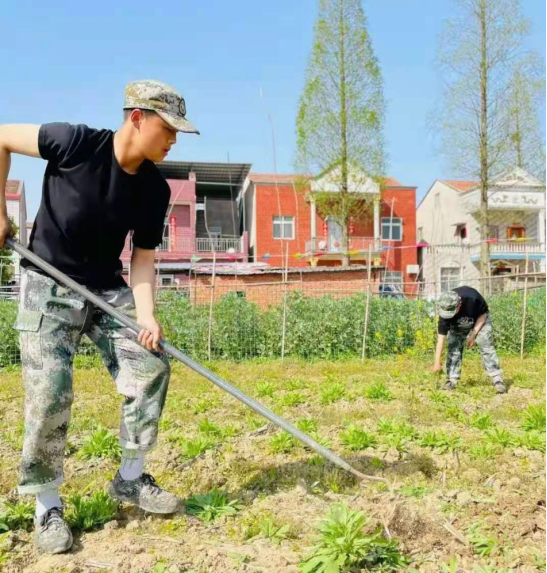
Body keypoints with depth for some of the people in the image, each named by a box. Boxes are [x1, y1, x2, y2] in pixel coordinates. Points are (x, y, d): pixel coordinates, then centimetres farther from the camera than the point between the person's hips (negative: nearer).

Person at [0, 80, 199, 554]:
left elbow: (142, 257, -3)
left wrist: (146, 315, -17)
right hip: (48, 287, -4)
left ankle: (130, 479, 13)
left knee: (152, 365, -4)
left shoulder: (155, 189, -7)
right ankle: (48, 507, 8)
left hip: (108, 291, 5)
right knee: (50, 390, -12)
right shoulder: (76, 143, -20)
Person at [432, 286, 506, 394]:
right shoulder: (445, 312, -33)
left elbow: (483, 314, -19)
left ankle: (497, 379, -11)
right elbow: (441, 336, -29)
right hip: (457, 326, 2)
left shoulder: (472, 298, -41)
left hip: (480, 320, -2)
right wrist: (437, 362, -29)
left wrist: (473, 334, -25)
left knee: (487, 347, -14)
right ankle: (451, 380, 0)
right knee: (453, 349, -9)